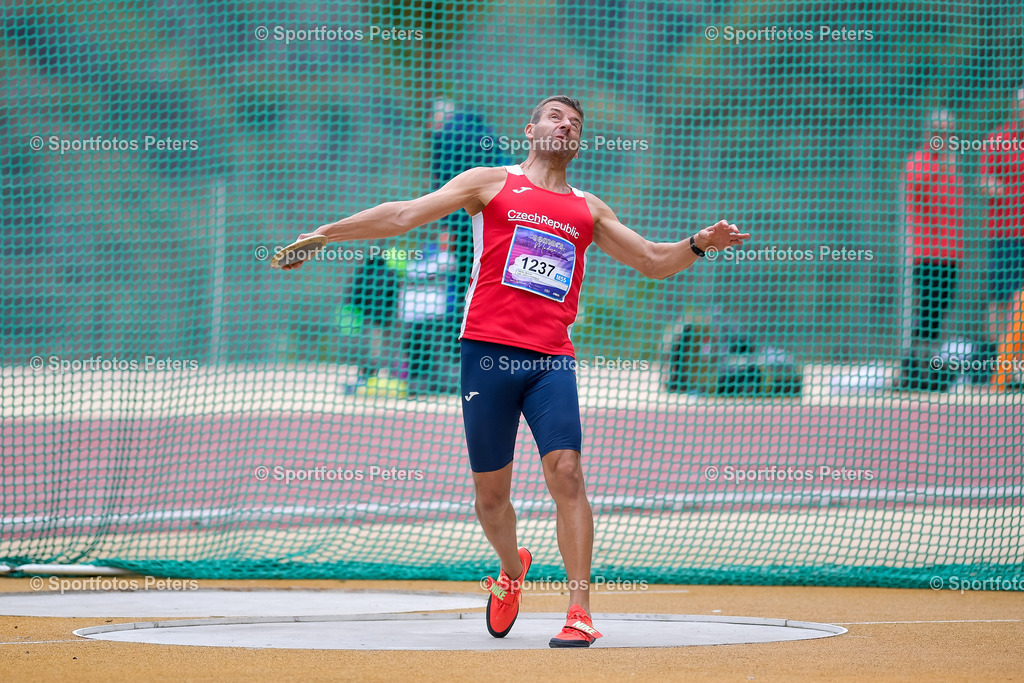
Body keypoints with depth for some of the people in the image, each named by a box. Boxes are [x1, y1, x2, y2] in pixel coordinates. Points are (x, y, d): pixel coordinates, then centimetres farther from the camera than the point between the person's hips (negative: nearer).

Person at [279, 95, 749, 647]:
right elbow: (405, 214, 8)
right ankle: (511, 570, 36)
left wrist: (698, 244, 5)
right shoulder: (491, 184, 11)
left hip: (552, 360, 1)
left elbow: (652, 260, 24)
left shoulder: (589, 210, 20)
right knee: (490, 489, 5)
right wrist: (324, 233, 2)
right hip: (489, 351, -1)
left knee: (565, 471, -16)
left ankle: (580, 612, -16)